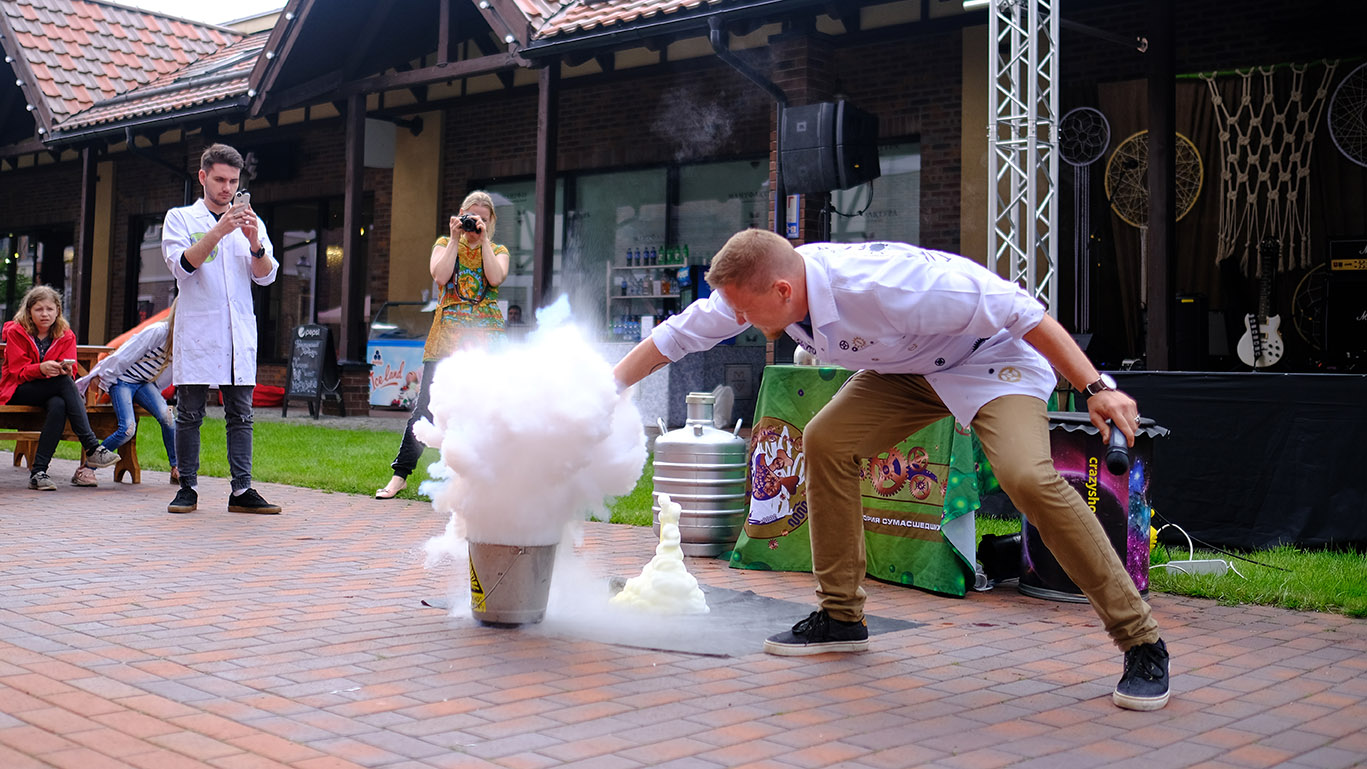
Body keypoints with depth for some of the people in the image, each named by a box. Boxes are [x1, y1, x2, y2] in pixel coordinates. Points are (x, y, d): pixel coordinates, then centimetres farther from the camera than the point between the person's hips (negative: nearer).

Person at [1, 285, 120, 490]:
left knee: (58, 406, -35)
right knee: (65, 383, -32)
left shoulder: (66, 335, 5)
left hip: (52, 393, 3)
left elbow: (70, 371, -4)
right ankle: (92, 448, -37)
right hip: (18, 391, -3)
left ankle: (38, 471, -36)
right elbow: (18, 371, -11)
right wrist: (41, 369, -32)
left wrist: (65, 369, -29)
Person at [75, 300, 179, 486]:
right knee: (128, 429, -24)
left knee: (166, 415, -23)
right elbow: (125, 355, -15)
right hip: (122, 380, -5)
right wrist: (101, 376, -9)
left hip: (144, 382, 6)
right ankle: (86, 469, -11)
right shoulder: (157, 332, -22)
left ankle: (176, 469, -13)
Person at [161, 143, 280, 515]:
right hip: (196, 332, -2)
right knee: (189, 414, 0)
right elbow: (182, 265, -9)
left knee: (241, 415, 1)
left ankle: (242, 490, 3)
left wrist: (255, 243, -13)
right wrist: (218, 231, -19)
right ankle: (188, 488, 8)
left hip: (240, 334, 3)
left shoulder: (250, 222, 16)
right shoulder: (180, 218, 8)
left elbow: (266, 276, 6)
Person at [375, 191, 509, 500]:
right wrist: (455, 239, -6)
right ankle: (400, 475, 2)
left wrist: (483, 239, -7)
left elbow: (495, 278, -8)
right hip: (447, 336, -1)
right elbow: (440, 276, -7)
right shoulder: (444, 244, 12)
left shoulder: (498, 251, 13)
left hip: (486, 339, 1)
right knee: (426, 405, -4)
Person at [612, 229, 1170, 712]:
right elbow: (678, 334, 1)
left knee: (1027, 477, -28)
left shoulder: (883, 285, -38)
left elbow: (1018, 311, -31)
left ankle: (1141, 644, -16)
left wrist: (1095, 388, -31)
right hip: (907, 368, 8)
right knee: (827, 442, -6)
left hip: (992, 358, -7)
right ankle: (841, 618, 8)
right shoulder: (755, 288, -15)